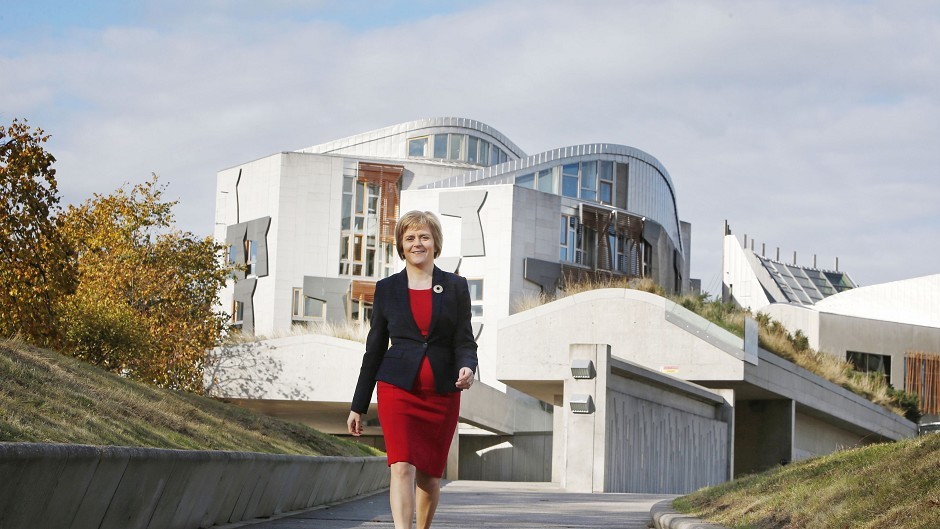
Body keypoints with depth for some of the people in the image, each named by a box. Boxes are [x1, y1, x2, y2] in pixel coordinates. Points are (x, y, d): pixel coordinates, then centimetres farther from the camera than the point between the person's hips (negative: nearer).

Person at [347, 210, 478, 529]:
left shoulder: (456, 287, 6)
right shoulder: (387, 289, 7)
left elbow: (465, 341, 3)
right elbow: (375, 349, 11)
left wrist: (467, 368, -22)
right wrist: (358, 406, 11)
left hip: (442, 393, 1)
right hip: (397, 389, -1)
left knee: (430, 476, 8)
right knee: (402, 467, -17)